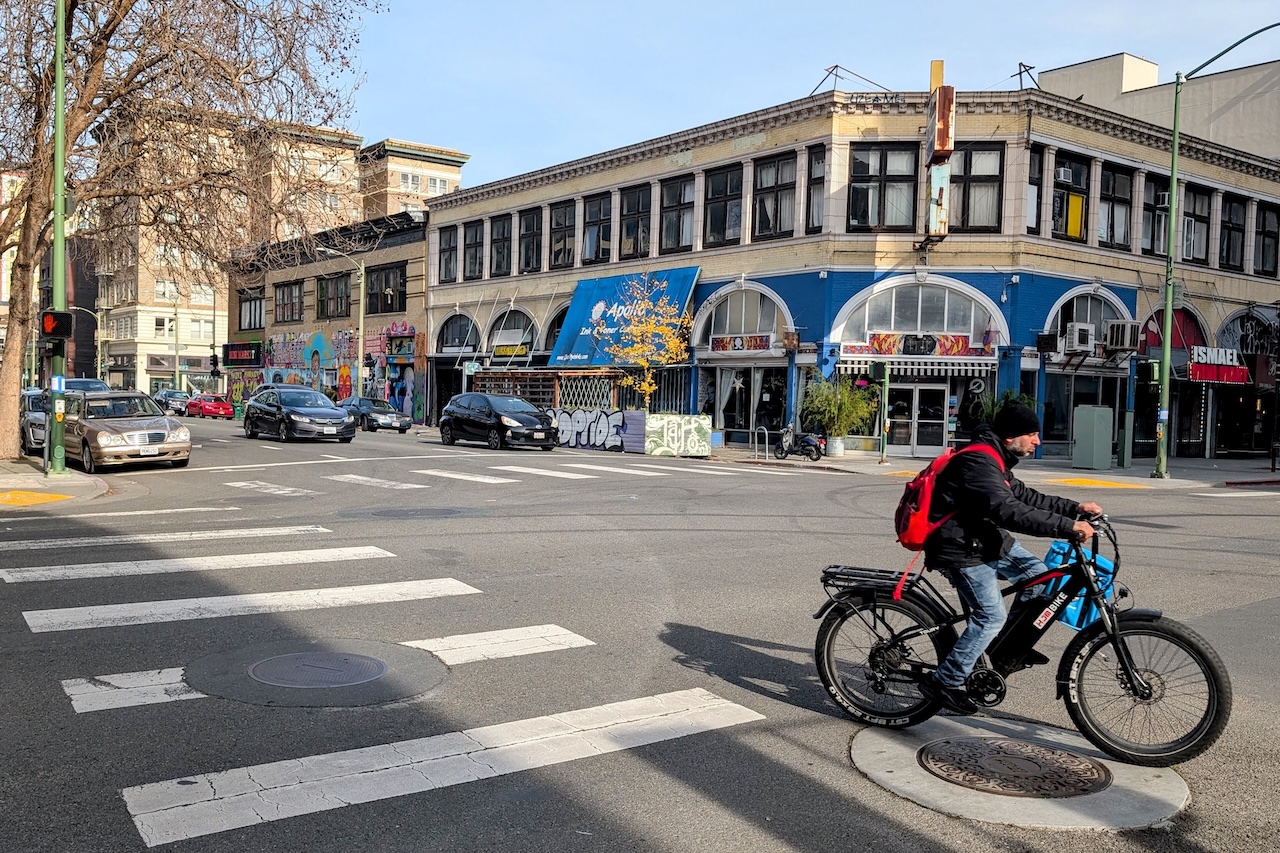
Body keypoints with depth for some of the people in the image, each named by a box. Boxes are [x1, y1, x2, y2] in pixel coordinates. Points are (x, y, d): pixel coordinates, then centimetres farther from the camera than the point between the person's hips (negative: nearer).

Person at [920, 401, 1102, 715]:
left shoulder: (994, 460, 10)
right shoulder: (978, 462, -24)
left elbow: (1024, 496, 16)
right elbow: (1009, 511, -34)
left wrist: (1075, 508, 5)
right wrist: (1068, 526, -34)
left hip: (984, 539, 10)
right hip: (960, 550, -10)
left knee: (1037, 573, 9)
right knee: (991, 616, -9)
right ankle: (944, 683, 1)